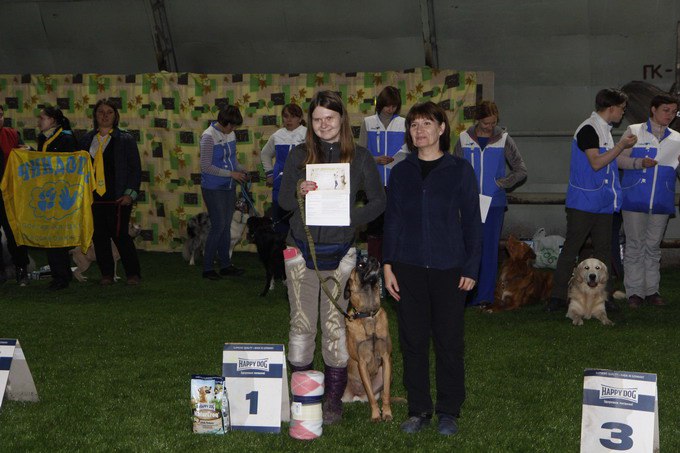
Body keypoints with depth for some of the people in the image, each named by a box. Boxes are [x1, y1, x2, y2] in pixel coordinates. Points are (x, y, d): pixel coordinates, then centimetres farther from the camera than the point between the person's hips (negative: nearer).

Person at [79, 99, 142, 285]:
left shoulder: (125, 139, 3)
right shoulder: (86, 140, 12)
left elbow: (136, 169, 1)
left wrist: (131, 193, -9)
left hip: (118, 199, -4)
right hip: (94, 197, 4)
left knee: (120, 235, -7)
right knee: (99, 237, 4)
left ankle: (133, 273, 5)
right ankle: (106, 274, 15)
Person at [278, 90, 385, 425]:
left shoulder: (359, 157, 2)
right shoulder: (299, 155, 4)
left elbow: (378, 200, 4)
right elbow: (282, 201, 5)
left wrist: (351, 218, -12)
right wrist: (298, 192, -18)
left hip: (340, 253, -1)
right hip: (302, 250, 1)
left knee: (336, 326, 3)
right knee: (301, 323, 5)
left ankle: (333, 400, 13)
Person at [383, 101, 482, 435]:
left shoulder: (459, 170, 1)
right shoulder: (401, 172, 8)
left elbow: (472, 222, 1)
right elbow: (391, 221, 9)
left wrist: (471, 268, -4)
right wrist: (388, 265, 1)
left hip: (448, 269, -2)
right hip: (408, 267, 2)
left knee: (449, 341, 3)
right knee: (413, 340, 6)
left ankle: (448, 411, 15)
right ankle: (418, 409, 17)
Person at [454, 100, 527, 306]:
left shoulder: (503, 140, 2)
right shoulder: (465, 139, 4)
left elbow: (521, 170, 6)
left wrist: (501, 184, -4)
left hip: (494, 203, -1)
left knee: (489, 248, -2)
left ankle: (486, 295, 2)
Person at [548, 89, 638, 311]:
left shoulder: (604, 130, 16)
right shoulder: (588, 129, -14)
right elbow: (596, 163, -21)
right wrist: (621, 145, -16)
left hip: (602, 203, 9)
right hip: (583, 202, -9)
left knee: (603, 249, 9)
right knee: (571, 248, -5)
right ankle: (558, 297, -1)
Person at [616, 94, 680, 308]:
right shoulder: (634, 131, 2)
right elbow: (619, 159, -2)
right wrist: (639, 163, -17)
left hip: (661, 201, 3)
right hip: (635, 199, -3)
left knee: (653, 246, 9)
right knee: (635, 245, 1)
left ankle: (651, 290, 16)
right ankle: (634, 292, 7)